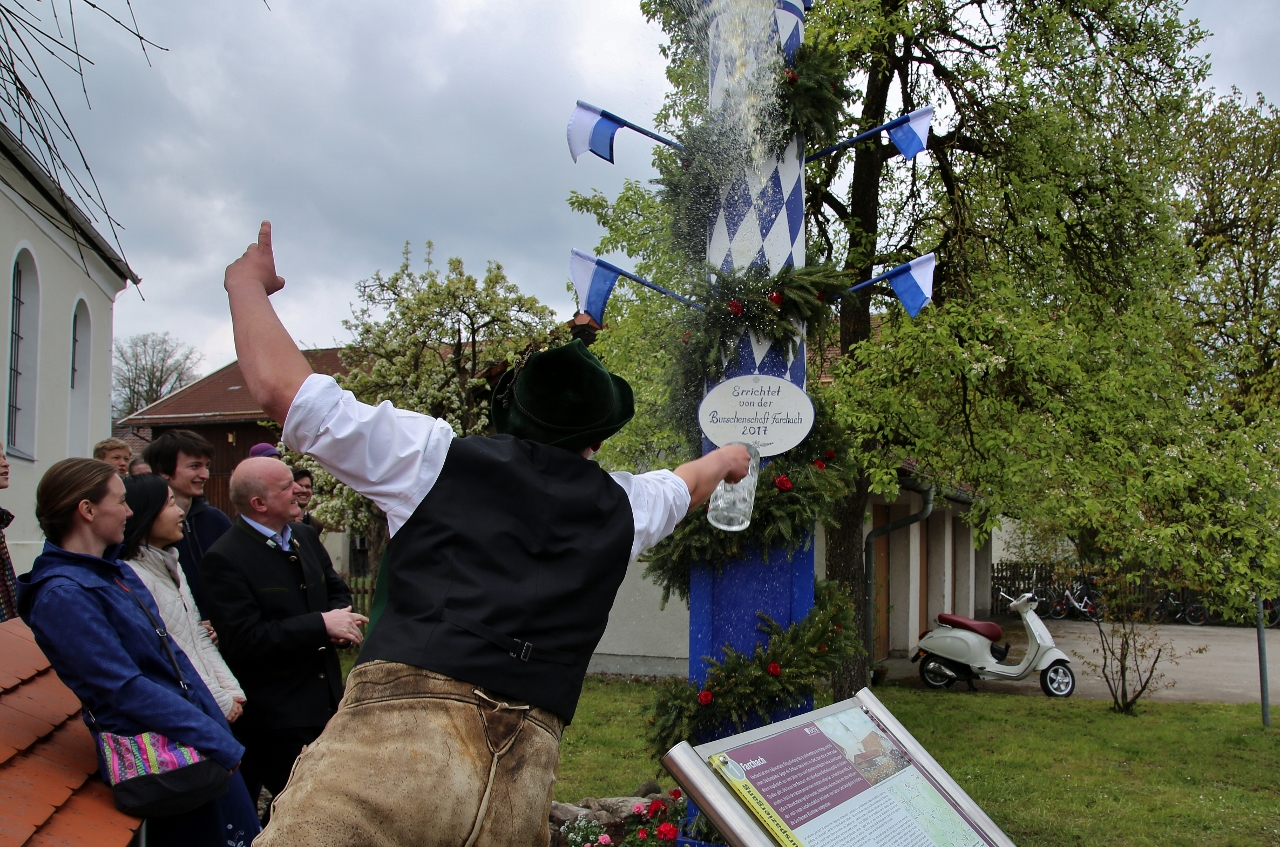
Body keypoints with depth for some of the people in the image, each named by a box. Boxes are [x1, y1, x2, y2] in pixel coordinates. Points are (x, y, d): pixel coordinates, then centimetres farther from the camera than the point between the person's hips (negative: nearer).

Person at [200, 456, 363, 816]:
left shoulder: (306, 537, 9)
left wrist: (342, 621, -6)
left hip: (326, 700, 7)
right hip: (276, 716, -7)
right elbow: (243, 640, -22)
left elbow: (337, 592, 19)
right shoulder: (226, 558, -16)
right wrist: (321, 624, -22)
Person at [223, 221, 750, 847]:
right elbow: (688, 483, 42)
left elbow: (279, 385, 6)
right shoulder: (621, 506, 17)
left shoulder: (437, 456, 5)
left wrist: (247, 283, 25)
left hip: (399, 738, -4)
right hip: (525, 778, 5)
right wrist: (724, 458, 66)